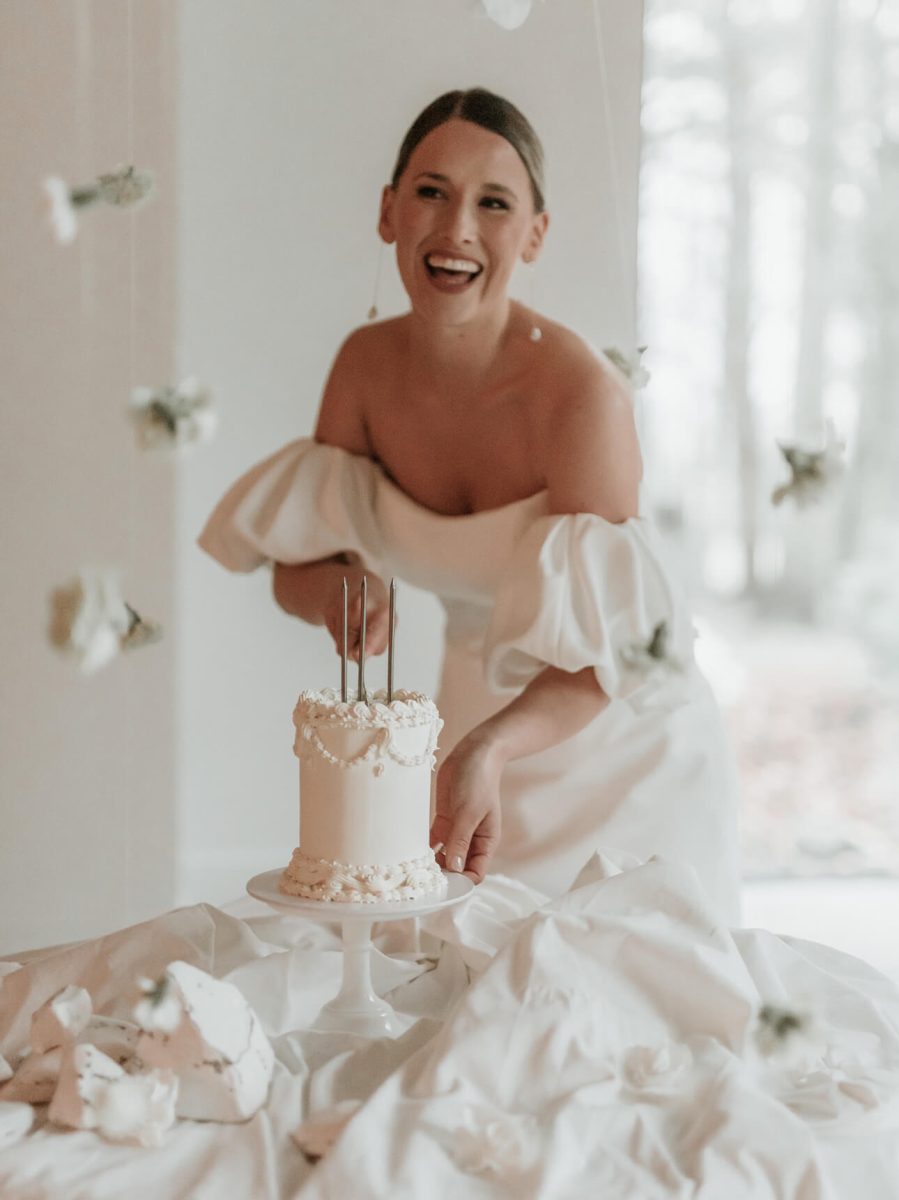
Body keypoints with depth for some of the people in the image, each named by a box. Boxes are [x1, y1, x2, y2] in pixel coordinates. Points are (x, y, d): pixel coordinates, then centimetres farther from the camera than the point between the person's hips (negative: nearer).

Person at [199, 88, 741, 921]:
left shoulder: (582, 392, -25)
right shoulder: (366, 365, -8)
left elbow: (605, 659, -24)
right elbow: (294, 562, 1)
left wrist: (487, 751, -41)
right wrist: (337, 591, -22)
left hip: (619, 753, -4)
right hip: (471, 719, 4)